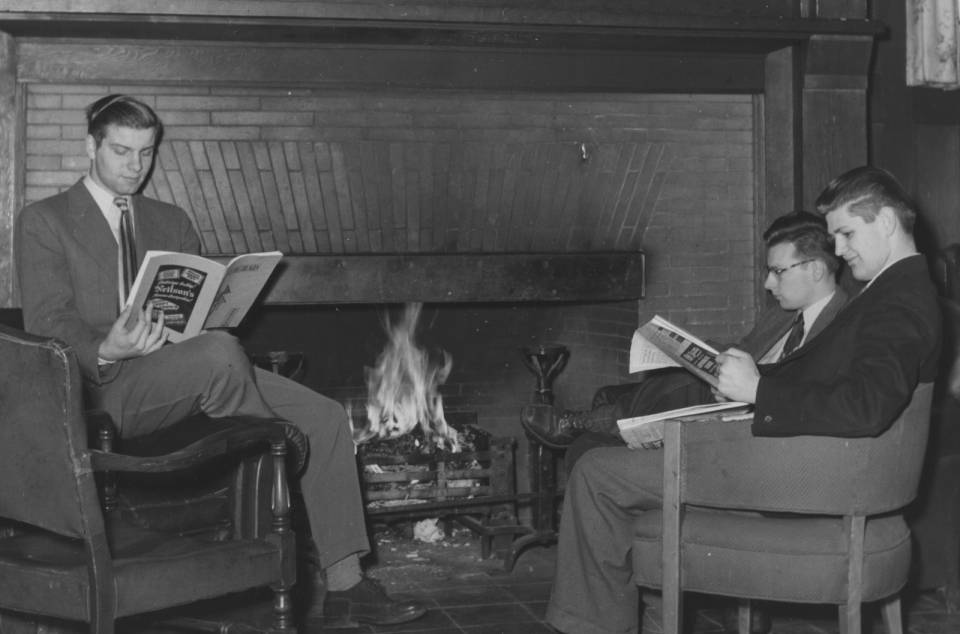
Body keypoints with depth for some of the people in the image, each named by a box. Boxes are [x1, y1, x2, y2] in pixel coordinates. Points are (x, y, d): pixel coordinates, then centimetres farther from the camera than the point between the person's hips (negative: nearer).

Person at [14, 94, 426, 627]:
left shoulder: (172, 222, 24)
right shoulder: (43, 222, 7)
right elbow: (47, 321, -5)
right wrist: (106, 351, -25)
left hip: (192, 376, 6)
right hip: (107, 386, -6)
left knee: (326, 416, -12)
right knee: (219, 352, -36)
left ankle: (343, 579, -11)